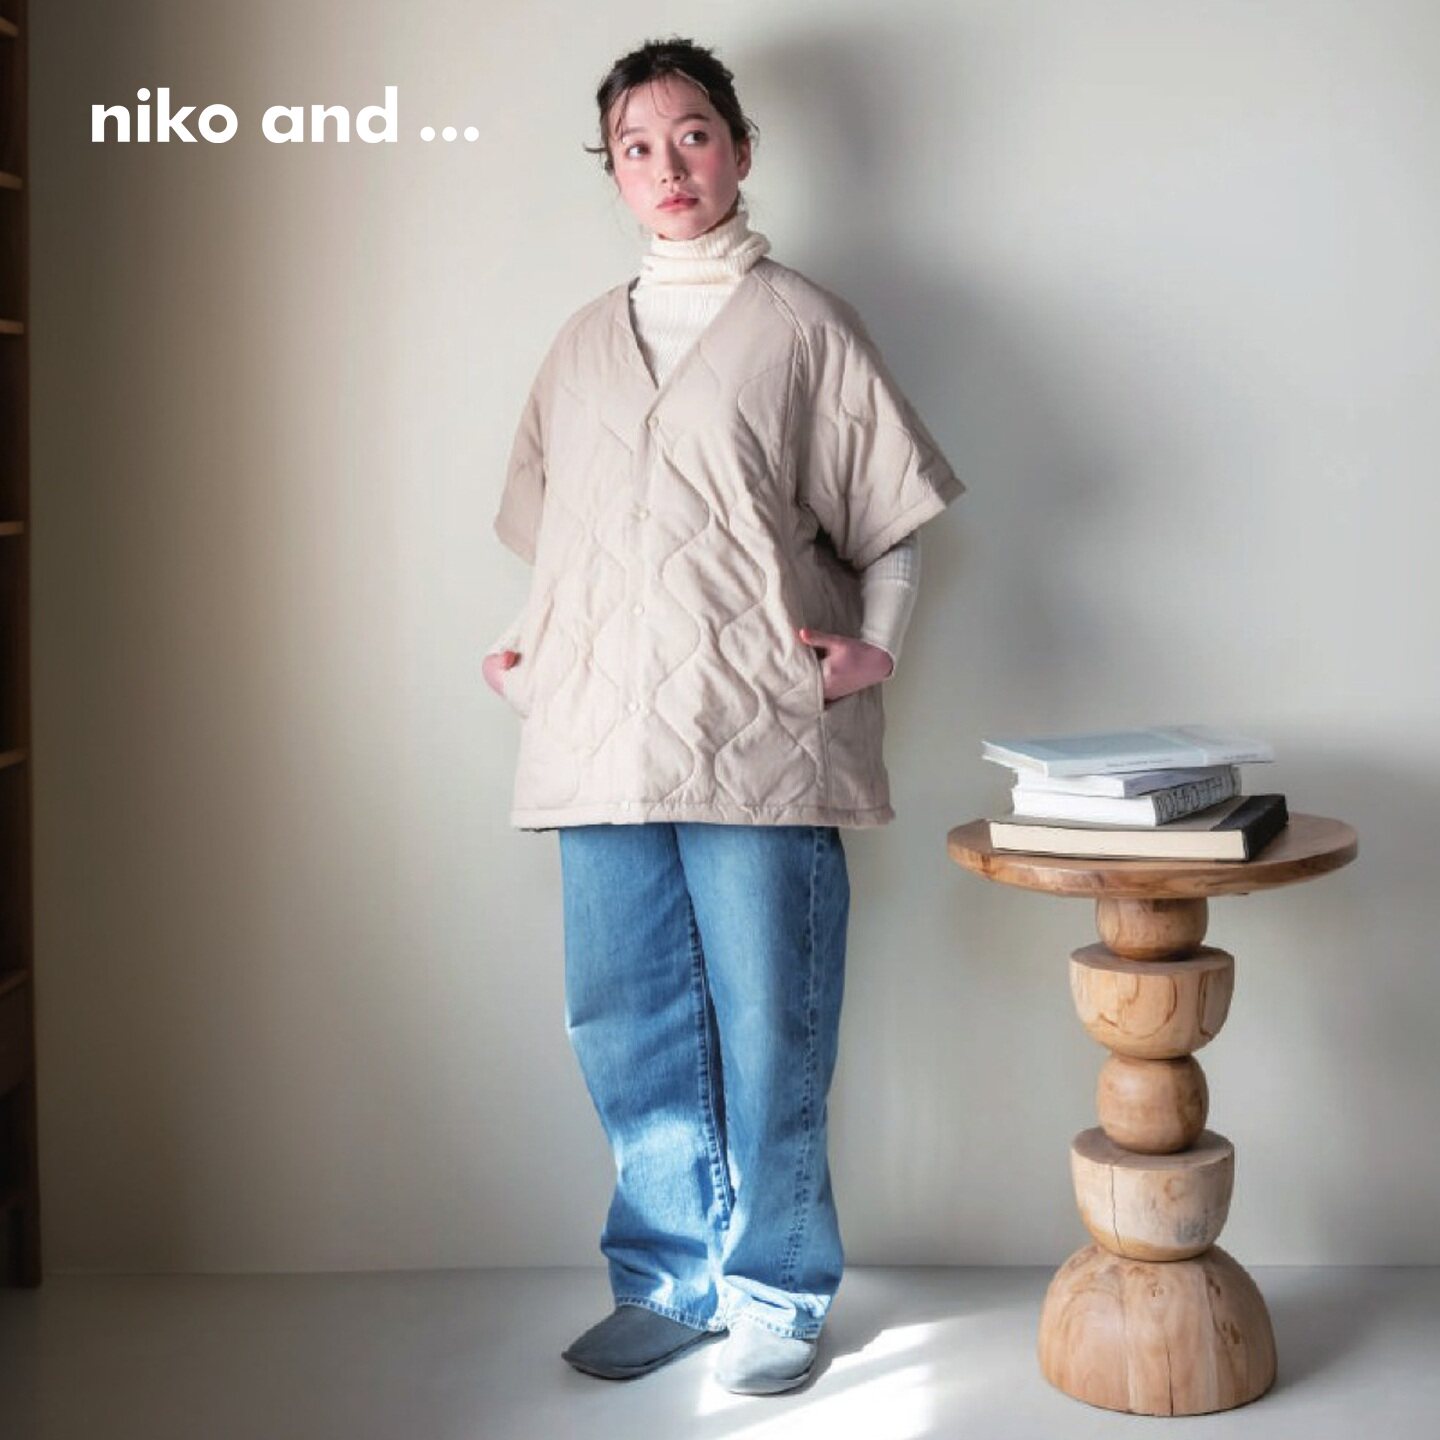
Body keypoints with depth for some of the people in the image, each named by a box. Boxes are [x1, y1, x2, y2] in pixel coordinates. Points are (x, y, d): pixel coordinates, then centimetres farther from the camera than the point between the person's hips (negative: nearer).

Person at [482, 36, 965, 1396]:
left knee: (766, 1030, -1)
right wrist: (532, 643, 14)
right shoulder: (584, 341, 18)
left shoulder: (802, 324, 5)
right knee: (626, 1026, 7)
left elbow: (893, 512, 7)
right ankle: (669, 1279, 21)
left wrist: (877, 646, -5)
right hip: (602, 736, 5)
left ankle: (774, 1293, 14)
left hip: (761, 734, -4)